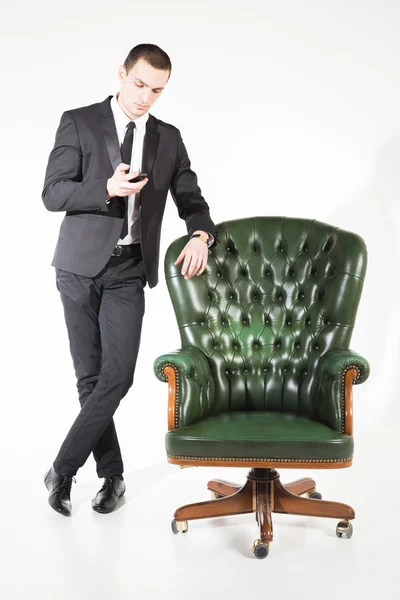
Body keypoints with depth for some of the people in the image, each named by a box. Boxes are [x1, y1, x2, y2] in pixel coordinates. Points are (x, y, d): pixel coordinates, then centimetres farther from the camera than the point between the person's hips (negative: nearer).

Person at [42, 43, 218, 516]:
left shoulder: (169, 138, 10)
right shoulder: (78, 122, 0)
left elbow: (191, 200, 10)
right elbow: (52, 194, -7)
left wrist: (201, 235, -13)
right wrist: (106, 188, -23)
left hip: (129, 270, 2)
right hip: (82, 266, -2)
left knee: (118, 375, -9)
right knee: (91, 376, 4)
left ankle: (63, 469, 7)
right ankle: (111, 474, 19)